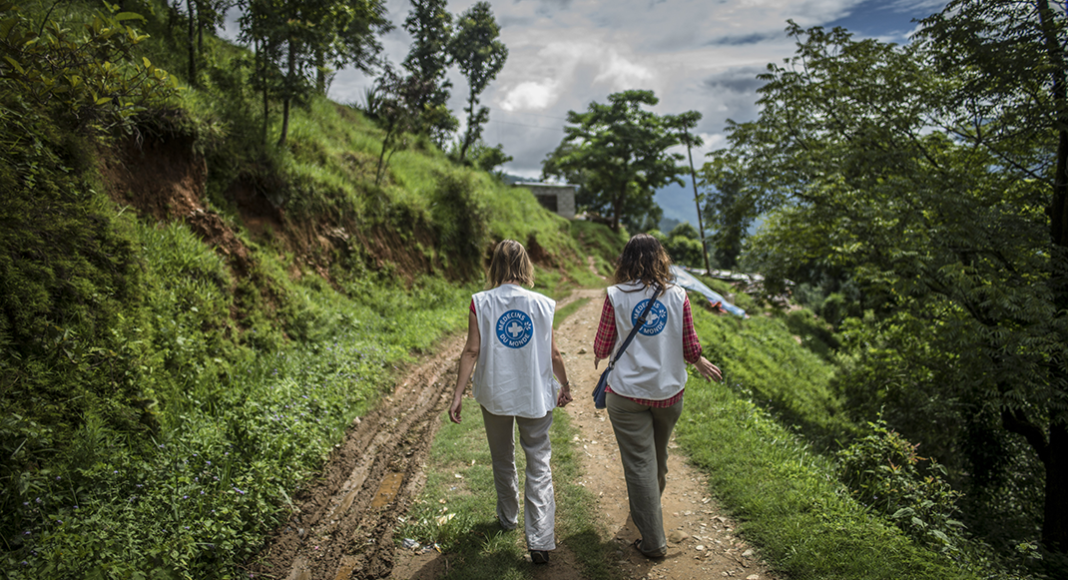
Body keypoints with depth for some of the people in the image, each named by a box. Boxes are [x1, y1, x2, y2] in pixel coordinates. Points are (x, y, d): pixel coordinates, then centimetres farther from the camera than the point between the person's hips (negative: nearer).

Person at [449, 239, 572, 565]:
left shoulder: (481, 303, -9)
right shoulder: (543, 305, -7)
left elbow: (472, 351, -12)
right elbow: (553, 355, -2)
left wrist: (458, 395, -7)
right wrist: (565, 386, 13)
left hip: (495, 394, 1)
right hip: (535, 396, 0)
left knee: (502, 459, 21)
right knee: (539, 464, 8)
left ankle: (508, 517, 41)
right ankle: (540, 541, 5)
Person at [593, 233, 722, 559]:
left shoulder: (616, 296, -10)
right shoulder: (677, 296, -5)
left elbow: (602, 347, -4)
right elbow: (690, 349, -1)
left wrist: (598, 358, 19)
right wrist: (701, 364, 21)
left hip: (627, 393, -3)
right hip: (669, 391, 3)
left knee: (640, 463, 6)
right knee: (658, 457, 24)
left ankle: (653, 541, 13)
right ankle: (649, 507, 49)